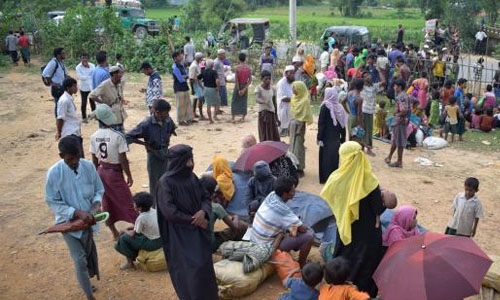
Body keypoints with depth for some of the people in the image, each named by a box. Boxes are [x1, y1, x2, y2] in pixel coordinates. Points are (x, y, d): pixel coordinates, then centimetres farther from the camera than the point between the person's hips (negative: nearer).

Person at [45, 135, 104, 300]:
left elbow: (99, 190, 0)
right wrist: (77, 212, -27)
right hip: (68, 221, -3)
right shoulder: (54, 173, -21)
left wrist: (97, 203, -22)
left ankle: (86, 281, 50)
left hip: (87, 219, 4)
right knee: (80, 259, -4)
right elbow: (53, 202, -16)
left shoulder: (89, 166, -14)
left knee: (88, 254, 22)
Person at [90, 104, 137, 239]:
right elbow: (123, 159, -17)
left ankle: (114, 232, 25)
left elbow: (94, 160, 4)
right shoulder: (118, 136, -20)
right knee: (126, 201, 4)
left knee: (107, 202, 14)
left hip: (101, 171, 5)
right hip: (115, 172, -5)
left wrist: (97, 174, 18)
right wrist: (129, 176, -6)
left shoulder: (94, 137, -4)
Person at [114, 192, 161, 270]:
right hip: (160, 239, 8)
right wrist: (133, 227, 12)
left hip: (152, 244, -8)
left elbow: (133, 234, -8)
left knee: (124, 238, 0)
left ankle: (130, 262, 12)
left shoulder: (141, 218, -21)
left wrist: (125, 231, 11)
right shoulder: (153, 210, 0)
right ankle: (134, 255, 28)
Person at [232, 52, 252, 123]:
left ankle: (233, 117, 6)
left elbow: (236, 80, -16)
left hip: (238, 86, -3)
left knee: (235, 101, 8)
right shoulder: (249, 68, -4)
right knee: (244, 102, 12)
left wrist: (238, 90, -12)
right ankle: (243, 118, 14)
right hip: (245, 86, 3)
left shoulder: (237, 68, -13)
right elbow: (250, 80, -8)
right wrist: (244, 89, -9)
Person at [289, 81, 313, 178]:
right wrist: (291, 123, 12)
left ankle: (300, 169, 6)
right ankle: (294, 167, 23)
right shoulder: (294, 98, 6)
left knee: (298, 146, -2)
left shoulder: (305, 100, -17)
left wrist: (300, 129, -18)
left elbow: (305, 116, -17)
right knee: (293, 145, 13)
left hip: (299, 124, -8)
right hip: (293, 123, 8)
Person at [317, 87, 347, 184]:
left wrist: (319, 137, -10)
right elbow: (343, 124, 6)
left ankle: (325, 178, 7)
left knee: (326, 157, 4)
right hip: (336, 137, 5)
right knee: (334, 157, 13)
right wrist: (343, 138, 13)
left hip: (327, 137, -5)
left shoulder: (325, 106, -12)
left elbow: (321, 123, -14)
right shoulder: (340, 107, 3)